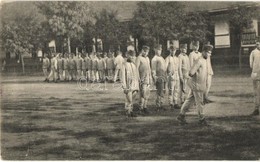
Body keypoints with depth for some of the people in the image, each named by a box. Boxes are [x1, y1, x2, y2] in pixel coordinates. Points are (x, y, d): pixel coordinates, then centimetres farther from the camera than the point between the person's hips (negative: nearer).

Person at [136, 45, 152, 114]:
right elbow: (136, 69, -12)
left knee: (147, 93, 8)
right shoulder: (139, 58, -7)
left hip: (148, 78, 8)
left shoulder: (147, 58, 18)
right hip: (142, 79, -8)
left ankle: (145, 107, 16)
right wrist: (138, 78, -17)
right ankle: (141, 108, -8)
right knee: (143, 93, -12)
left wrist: (150, 78, 21)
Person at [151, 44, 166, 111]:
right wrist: (155, 77, -17)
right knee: (160, 92, -9)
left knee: (162, 92, 11)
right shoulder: (154, 59, -8)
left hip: (163, 77, 9)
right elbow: (153, 69, -12)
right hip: (159, 76, -9)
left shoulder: (161, 58, 19)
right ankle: (158, 106, -4)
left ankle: (160, 105, 18)